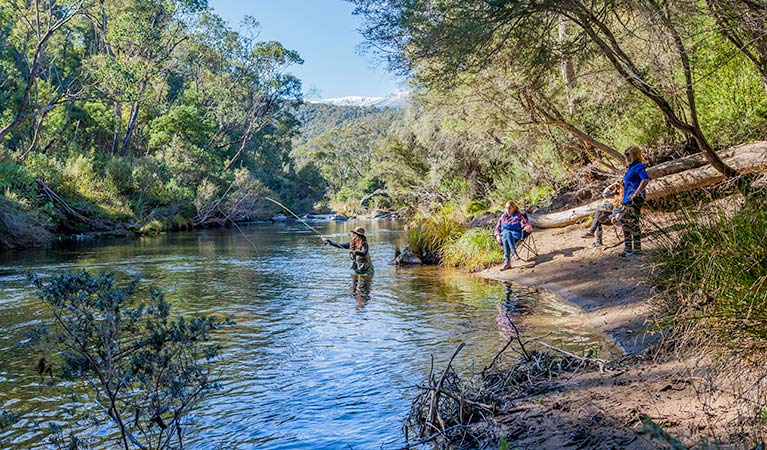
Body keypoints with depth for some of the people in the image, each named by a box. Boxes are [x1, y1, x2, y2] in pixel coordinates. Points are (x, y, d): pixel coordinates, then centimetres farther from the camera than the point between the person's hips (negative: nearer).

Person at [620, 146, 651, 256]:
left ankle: (637, 248, -1)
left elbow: (646, 179, -26)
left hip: (635, 198, -10)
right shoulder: (631, 167, 19)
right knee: (625, 222, 10)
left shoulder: (638, 166, -10)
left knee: (634, 222, -8)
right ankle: (628, 247, 15)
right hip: (628, 199, 10)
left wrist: (636, 193, -24)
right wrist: (625, 197, 21)